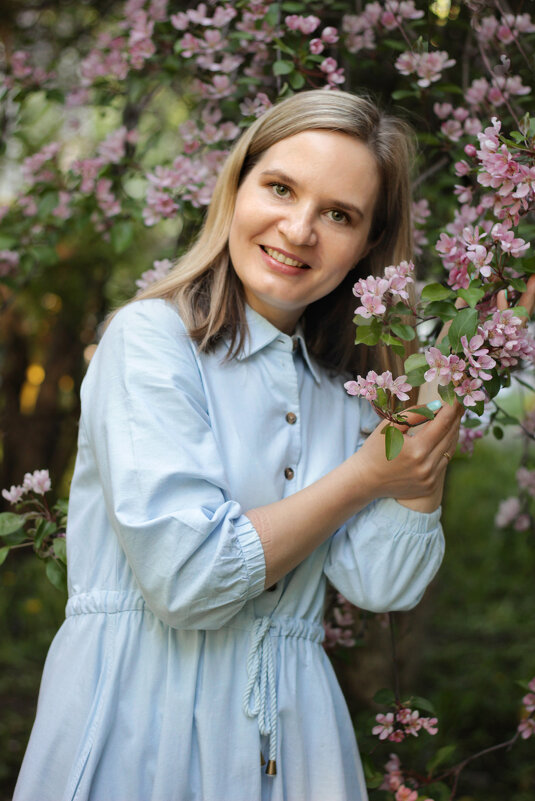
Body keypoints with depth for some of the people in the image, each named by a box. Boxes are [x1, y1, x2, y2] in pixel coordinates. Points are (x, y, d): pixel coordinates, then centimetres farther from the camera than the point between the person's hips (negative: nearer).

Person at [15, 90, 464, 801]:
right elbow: (186, 578, -20)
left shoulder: (343, 390, 8)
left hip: (292, 734, 6)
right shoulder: (150, 337, -10)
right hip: (141, 724, -5)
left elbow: (381, 585, -5)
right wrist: (364, 476, -9)